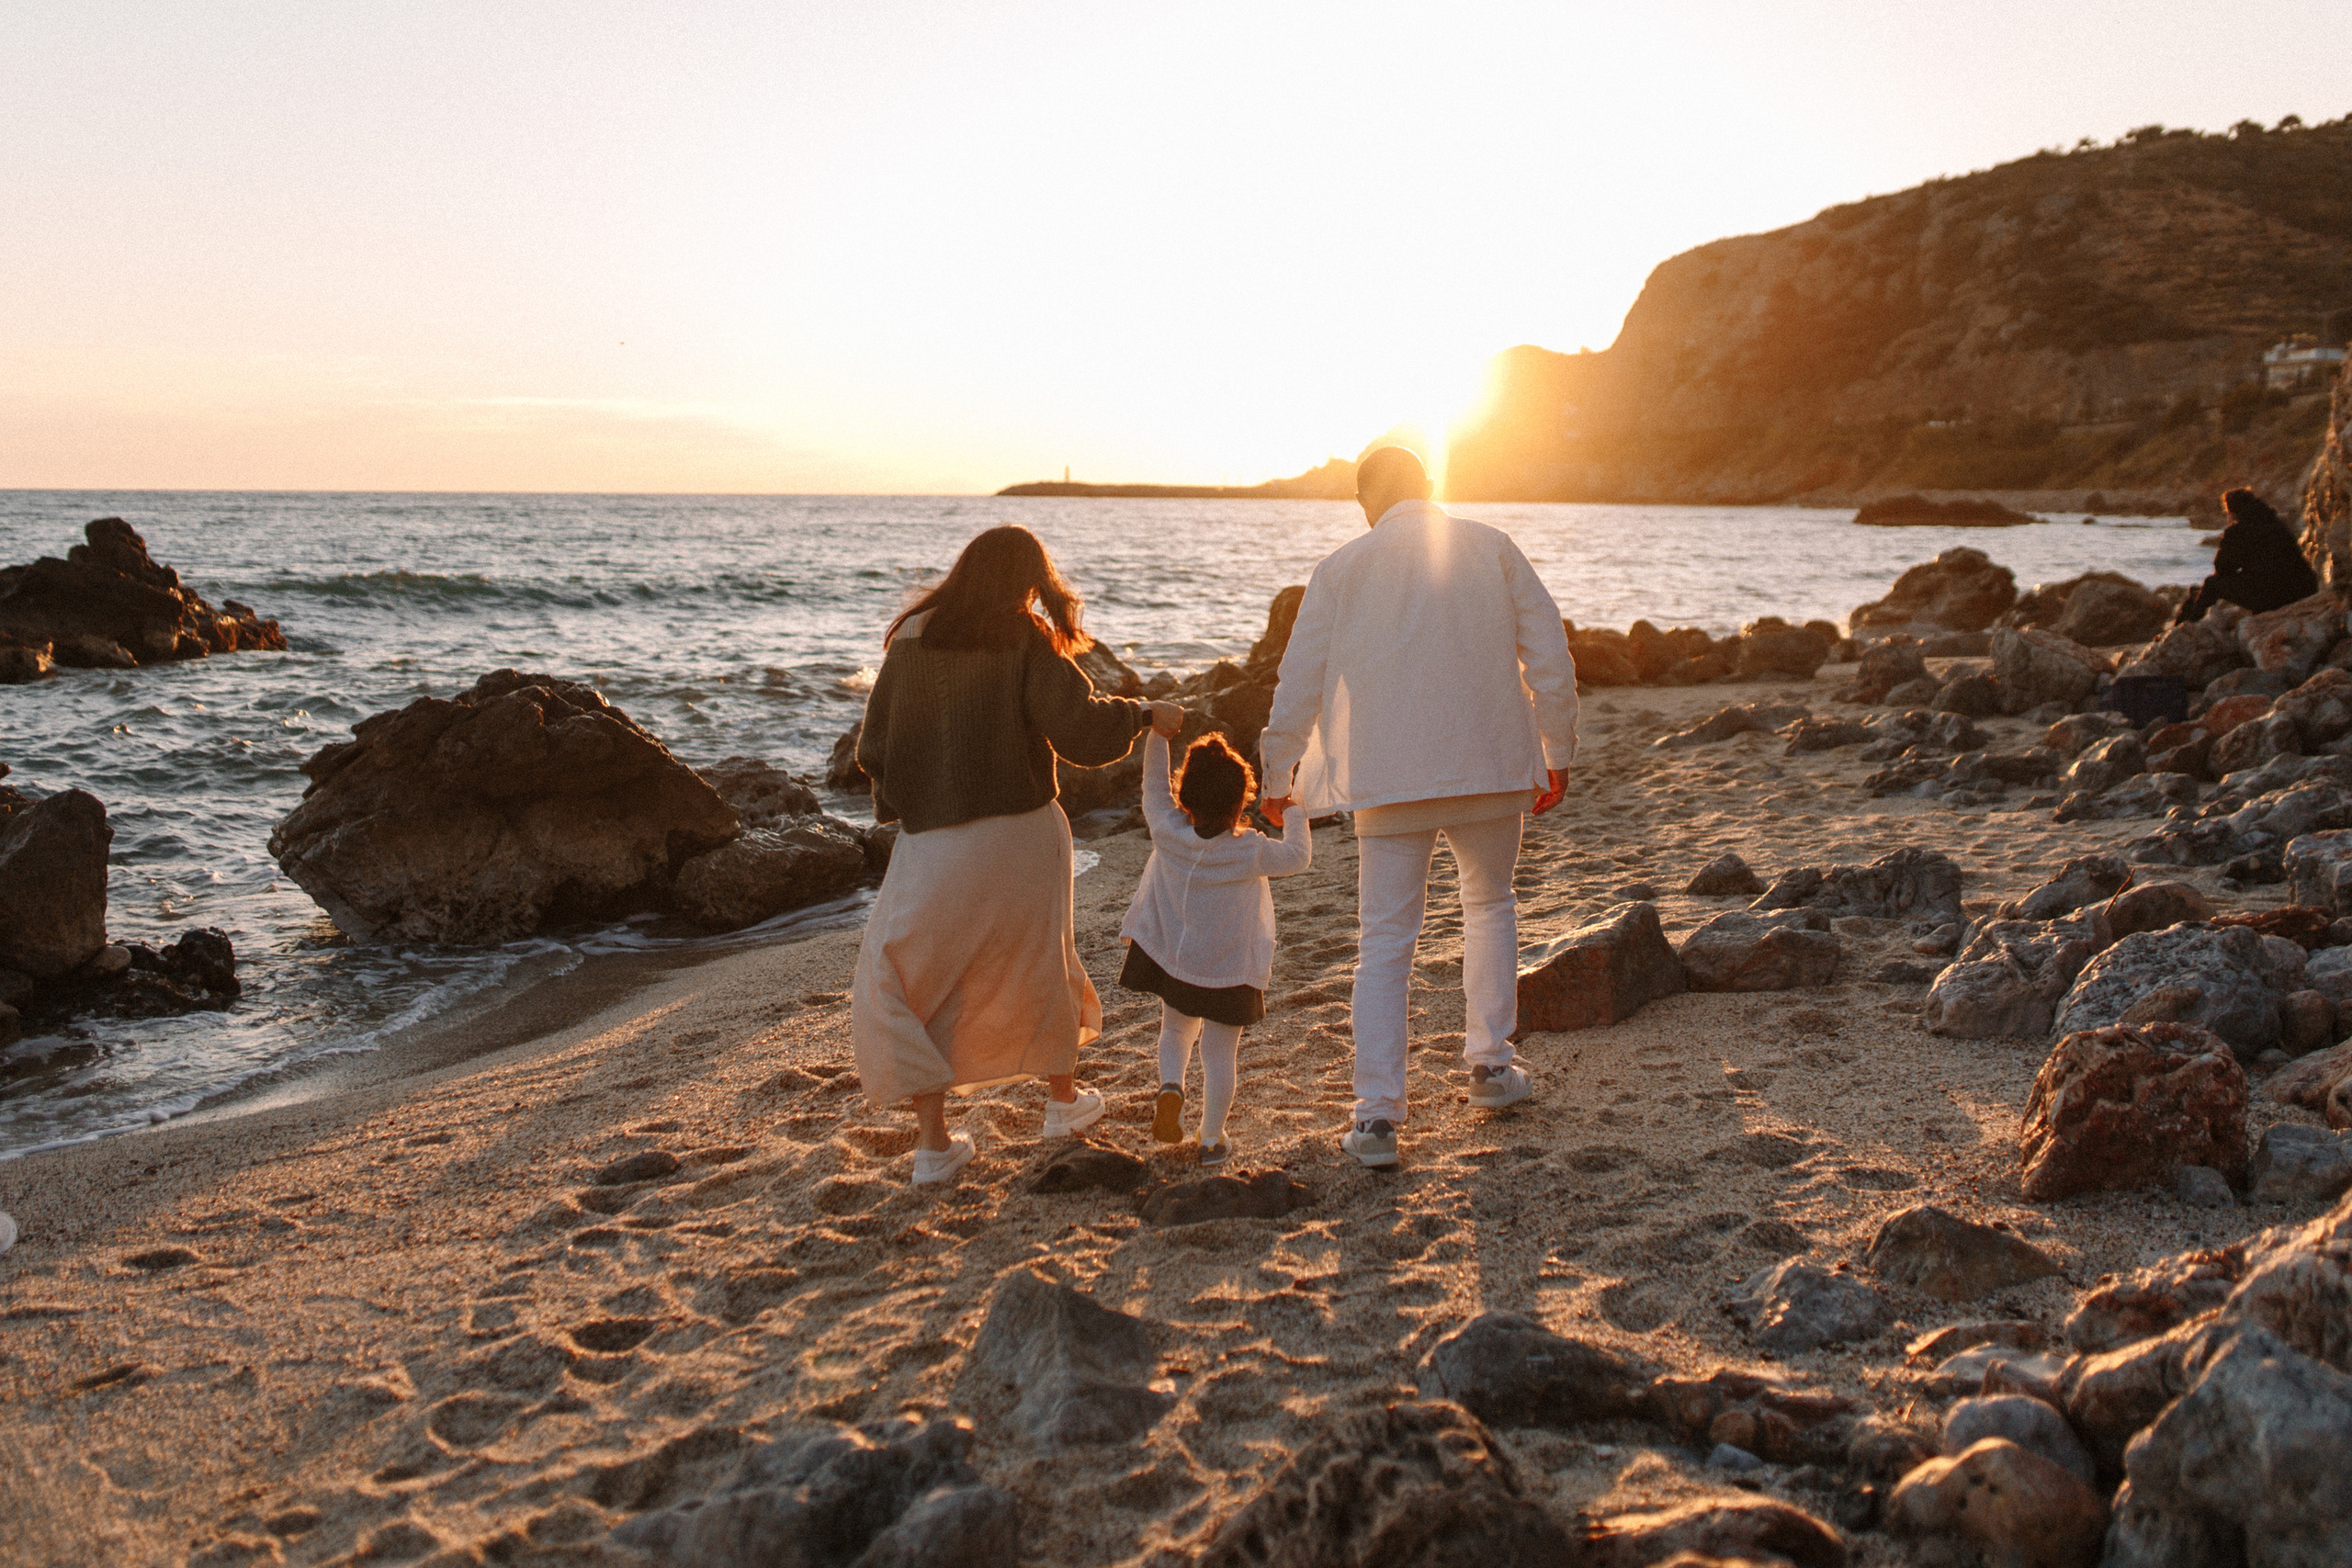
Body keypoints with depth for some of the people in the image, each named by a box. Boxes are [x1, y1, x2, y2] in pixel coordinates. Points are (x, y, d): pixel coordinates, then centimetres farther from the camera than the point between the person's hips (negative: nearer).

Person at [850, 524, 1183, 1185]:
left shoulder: (910, 637, 1)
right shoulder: (1025, 638, -6)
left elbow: (874, 749, 3)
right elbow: (1078, 725, -13)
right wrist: (1146, 714, 3)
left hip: (932, 840, 1)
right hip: (1019, 830, -1)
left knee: (903, 982, 11)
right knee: (1037, 963, 20)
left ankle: (933, 1142, 5)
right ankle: (1063, 1100, 38)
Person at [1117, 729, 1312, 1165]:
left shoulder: (1168, 833, -16)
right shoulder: (1250, 852, -20)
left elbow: (1154, 784, 0)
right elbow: (1299, 856, -3)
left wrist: (1157, 732, 4)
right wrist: (1294, 812, 12)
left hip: (1171, 959, 3)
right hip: (1229, 969, -2)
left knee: (1175, 1031, 24)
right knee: (1218, 1053, 8)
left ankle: (1171, 1085, -2)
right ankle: (1212, 1138, 14)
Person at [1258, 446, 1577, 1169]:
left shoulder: (1341, 568, 4)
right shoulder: (1491, 548, 5)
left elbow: (1299, 682, 4)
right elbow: (1550, 659, 2)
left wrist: (1277, 777, 17)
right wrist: (1556, 753, 13)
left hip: (1390, 779, -1)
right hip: (1490, 765, 1)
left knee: (1385, 942, 3)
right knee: (1490, 906, 25)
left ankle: (1377, 1115, -3)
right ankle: (1491, 1066, 28)